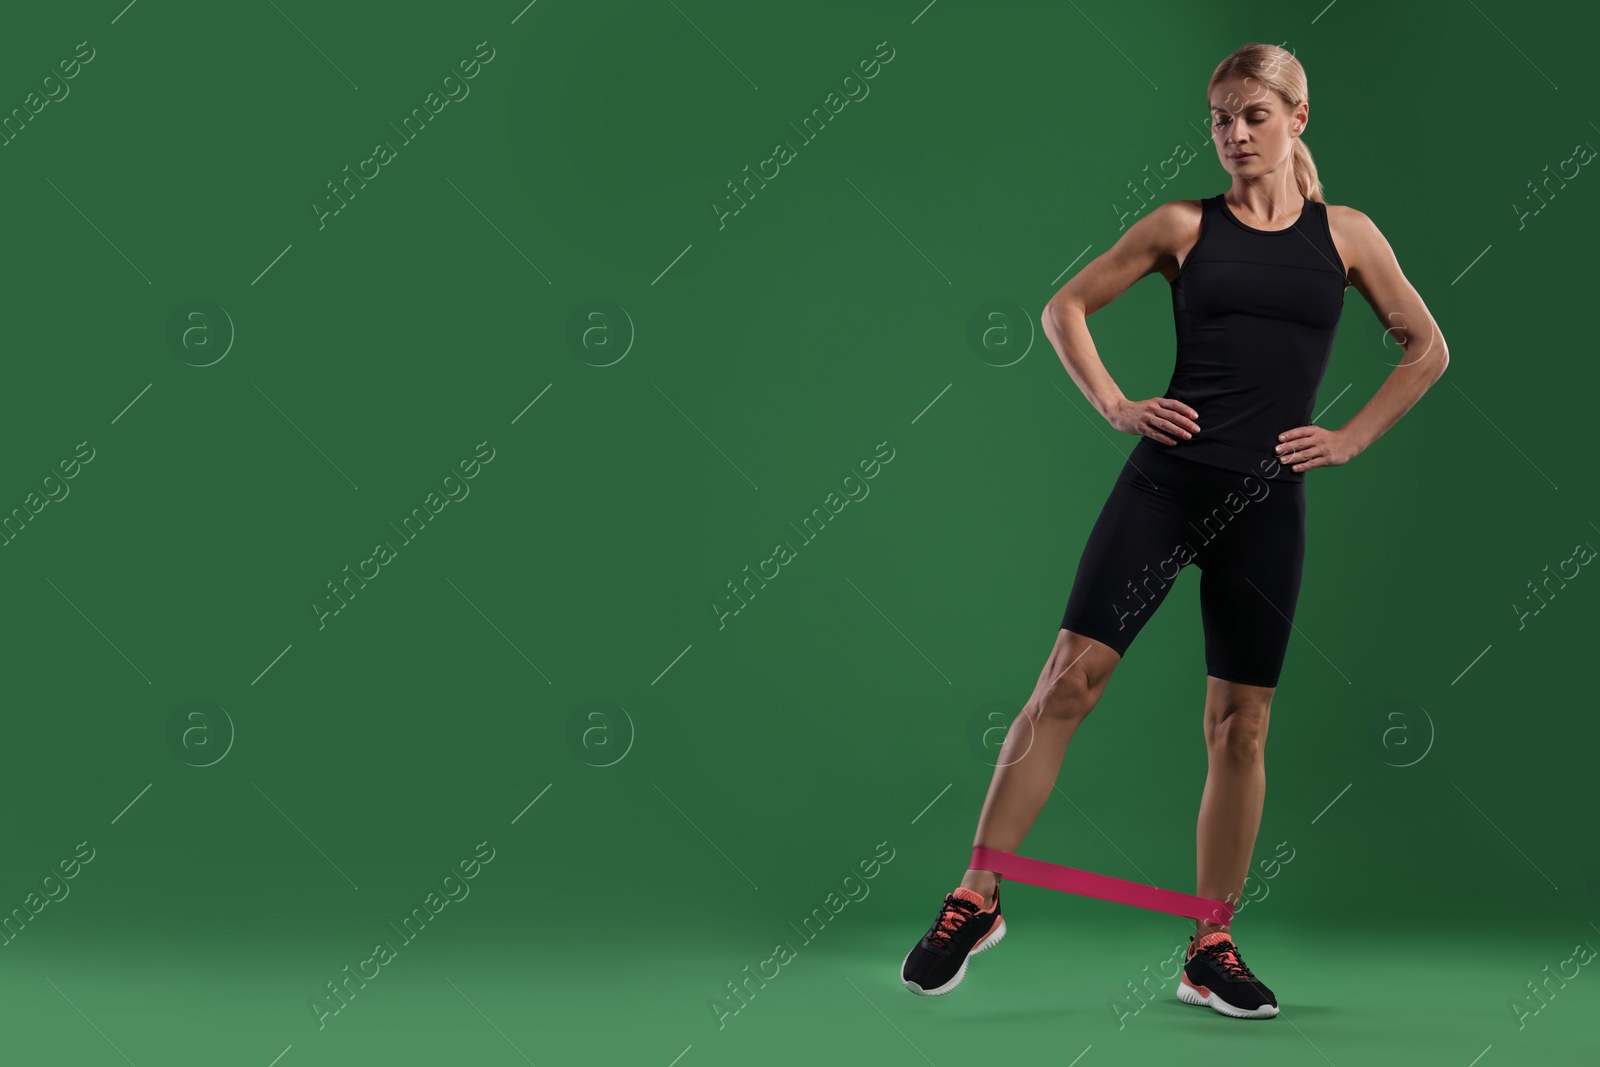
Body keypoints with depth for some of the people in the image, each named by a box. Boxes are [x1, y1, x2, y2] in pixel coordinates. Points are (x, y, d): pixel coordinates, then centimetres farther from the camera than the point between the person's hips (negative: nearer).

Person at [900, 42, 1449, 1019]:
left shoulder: (1346, 235, 7)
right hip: (1167, 478, -1)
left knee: (1241, 726, 5)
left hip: (1265, 503, 1)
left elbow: (1427, 349, 15)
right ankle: (978, 898, -1)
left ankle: (1211, 948, 16)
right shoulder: (1186, 226, 5)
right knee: (1070, 679, -9)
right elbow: (1066, 307, 12)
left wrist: (1352, 438, 6)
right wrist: (1115, 406, 1)